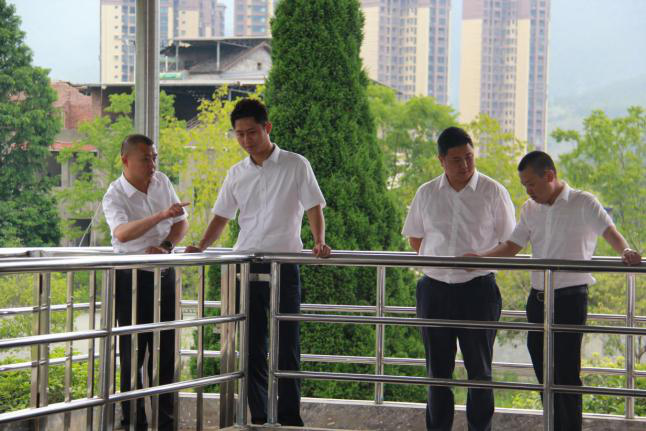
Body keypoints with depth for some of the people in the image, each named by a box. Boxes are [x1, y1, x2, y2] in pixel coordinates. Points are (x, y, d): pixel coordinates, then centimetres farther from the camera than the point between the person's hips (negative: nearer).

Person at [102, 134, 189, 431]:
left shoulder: (162, 182, 5)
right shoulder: (114, 196, -14)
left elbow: (181, 223, 11)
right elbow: (122, 233, -34)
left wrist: (166, 246, -10)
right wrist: (161, 215, -44)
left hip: (164, 273, 6)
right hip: (132, 277, -5)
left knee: (166, 349, 9)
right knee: (133, 351, -2)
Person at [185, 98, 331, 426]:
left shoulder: (295, 165, -1)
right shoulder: (237, 174, 10)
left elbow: (313, 208, -4)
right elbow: (222, 215, 14)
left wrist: (319, 242, -21)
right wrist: (201, 246, -2)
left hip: (283, 267, -4)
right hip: (246, 269, 4)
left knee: (286, 348, -2)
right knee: (252, 349, 5)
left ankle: (290, 419, 4)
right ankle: (259, 418, 12)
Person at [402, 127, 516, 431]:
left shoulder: (493, 192, -4)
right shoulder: (426, 194, 4)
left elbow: (509, 243, 2)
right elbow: (415, 238, 16)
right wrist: (436, 263, 5)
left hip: (478, 289, -3)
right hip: (435, 289, 3)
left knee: (479, 368, 3)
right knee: (437, 368, 9)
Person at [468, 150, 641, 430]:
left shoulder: (582, 203, -8)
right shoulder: (530, 209, 12)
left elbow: (608, 231, -20)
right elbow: (513, 246, 12)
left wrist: (625, 251, -41)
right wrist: (481, 258, -4)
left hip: (570, 298, -7)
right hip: (538, 299, 7)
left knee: (566, 375, -6)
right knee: (545, 374, 12)